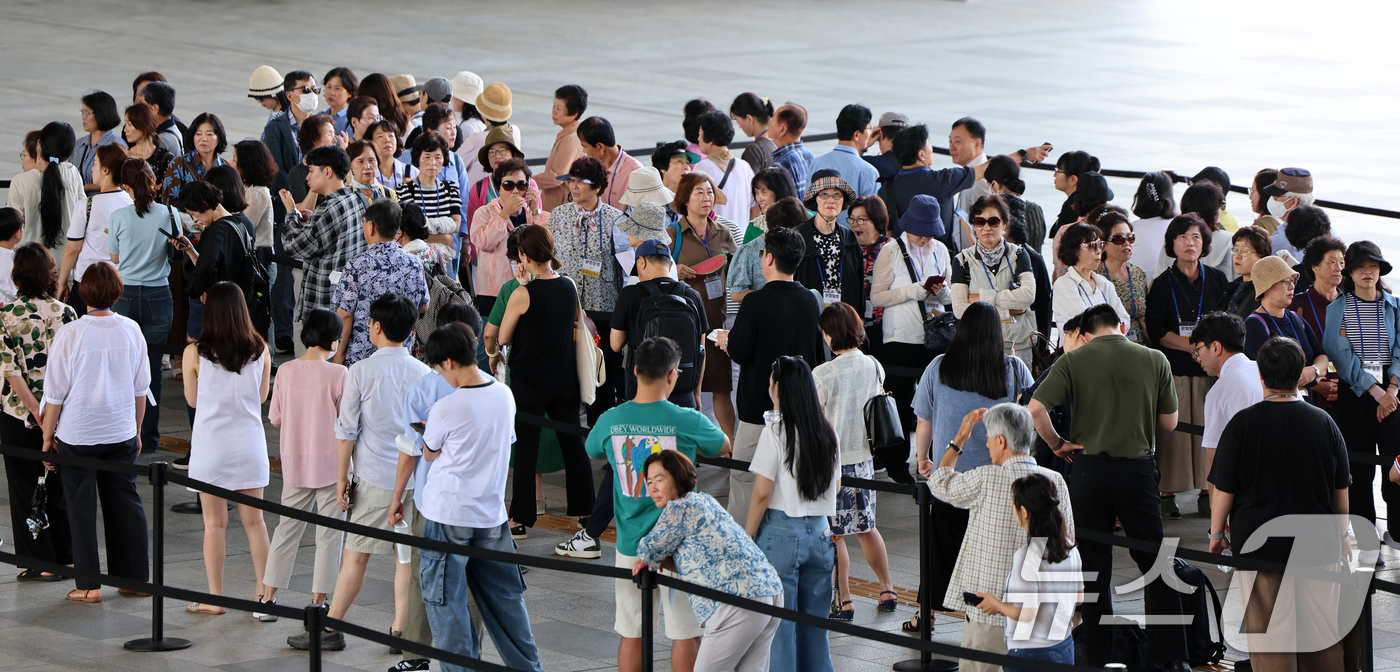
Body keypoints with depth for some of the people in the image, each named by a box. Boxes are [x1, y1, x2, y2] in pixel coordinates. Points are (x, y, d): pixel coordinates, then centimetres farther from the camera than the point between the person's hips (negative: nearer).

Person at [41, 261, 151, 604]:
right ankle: (133, 576, 18)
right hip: (121, 433, 3)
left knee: (82, 507, 5)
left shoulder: (70, 334, -15)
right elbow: (141, 388, 6)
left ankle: (89, 585, 6)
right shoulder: (131, 331, -4)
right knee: (125, 501, 13)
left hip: (77, 435, -3)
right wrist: (136, 429, 19)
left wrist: (48, 435, 2)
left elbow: (55, 392, -10)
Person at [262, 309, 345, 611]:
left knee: (287, 526, 14)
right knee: (329, 533, 5)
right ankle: (319, 601, 6)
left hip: (294, 461, 4)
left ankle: (269, 596, 14)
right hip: (330, 462, -4)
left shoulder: (286, 371, -3)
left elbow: (275, 418, 3)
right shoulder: (337, 374, -15)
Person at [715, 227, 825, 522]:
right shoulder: (811, 301, 3)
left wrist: (725, 340, 6)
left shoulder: (755, 303, -15)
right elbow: (820, 355, 10)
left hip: (760, 409, -5)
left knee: (744, 477, 3)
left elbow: (740, 353, -15)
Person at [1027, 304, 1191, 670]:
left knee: (1093, 567, 9)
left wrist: (1058, 443, 0)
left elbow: (1035, 409, -15)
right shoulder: (1155, 360, 0)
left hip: (1090, 469, -1)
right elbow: (1169, 423, 5)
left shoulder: (1073, 361, -4)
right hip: (1138, 468, 1)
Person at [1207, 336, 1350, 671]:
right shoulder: (1324, 423, -1)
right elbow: (1341, 490, 7)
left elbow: (1223, 490, -6)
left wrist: (1216, 533, 9)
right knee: (1324, 635, 11)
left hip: (1259, 543, -2)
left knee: (1269, 639, 3)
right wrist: (1341, 535, 21)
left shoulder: (1243, 424, -9)